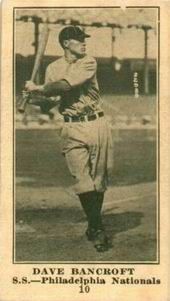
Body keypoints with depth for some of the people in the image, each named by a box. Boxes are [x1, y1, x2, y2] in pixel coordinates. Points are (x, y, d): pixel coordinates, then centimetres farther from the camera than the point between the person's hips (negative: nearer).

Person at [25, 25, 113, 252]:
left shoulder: (89, 63, 1)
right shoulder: (53, 68, 10)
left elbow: (67, 84, -14)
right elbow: (47, 103, 13)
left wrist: (38, 88, -5)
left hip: (97, 124, 0)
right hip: (72, 128, 0)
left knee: (99, 179, 3)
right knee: (83, 181, -9)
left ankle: (94, 225, 18)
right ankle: (98, 229, -3)